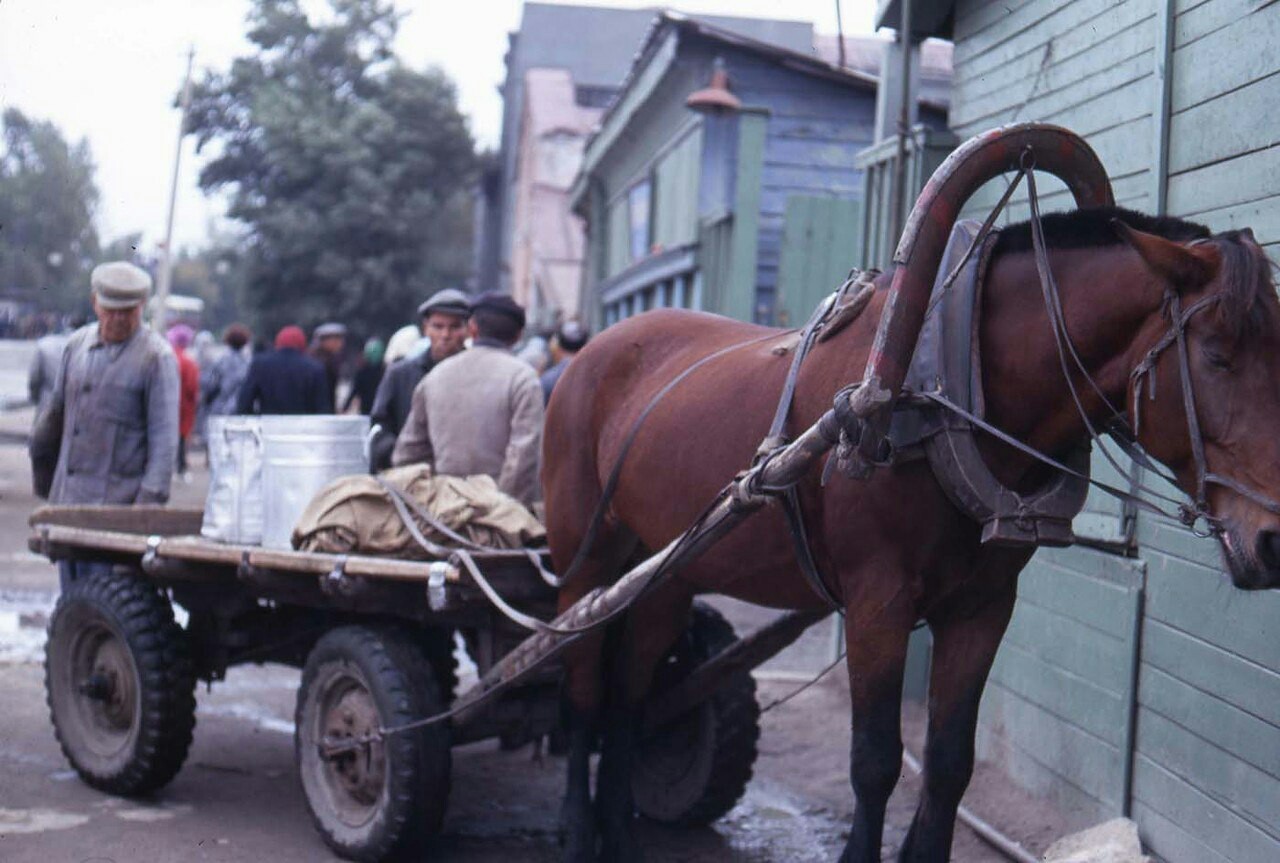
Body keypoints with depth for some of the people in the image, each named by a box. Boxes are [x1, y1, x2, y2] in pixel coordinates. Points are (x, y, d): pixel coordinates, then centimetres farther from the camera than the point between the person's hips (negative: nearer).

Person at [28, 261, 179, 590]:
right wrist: (41, 460, 31)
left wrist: (151, 496, -17)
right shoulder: (77, 344, 11)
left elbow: (164, 436, -10)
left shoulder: (156, 357, -7)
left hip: (116, 501, -6)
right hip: (68, 495, 6)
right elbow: (56, 408, 25)